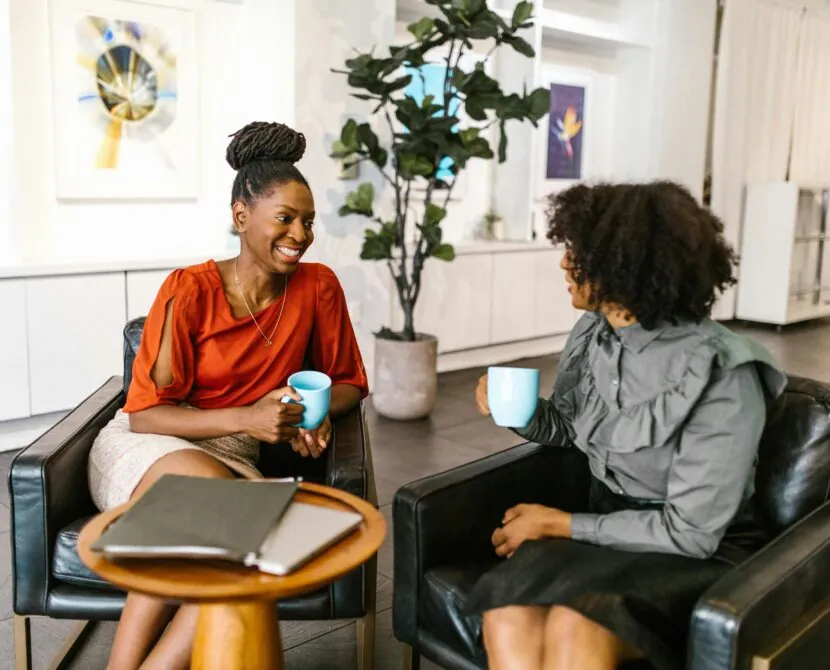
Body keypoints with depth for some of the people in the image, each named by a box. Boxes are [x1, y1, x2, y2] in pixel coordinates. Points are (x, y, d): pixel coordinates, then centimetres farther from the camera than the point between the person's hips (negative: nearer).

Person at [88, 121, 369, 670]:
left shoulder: (318, 286, -1)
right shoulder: (190, 290, -10)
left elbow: (349, 381, 10)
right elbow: (145, 413, -10)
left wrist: (316, 412, -13)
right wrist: (246, 418, -24)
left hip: (234, 459, 3)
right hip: (147, 449, -2)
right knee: (211, 484, -38)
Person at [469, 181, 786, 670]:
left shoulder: (723, 377, -20)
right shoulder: (593, 334, 0)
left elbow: (691, 532, -19)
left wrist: (560, 524, -14)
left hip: (690, 559, -5)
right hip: (604, 528, 5)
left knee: (572, 628, -36)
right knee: (506, 617, -27)